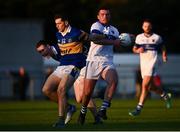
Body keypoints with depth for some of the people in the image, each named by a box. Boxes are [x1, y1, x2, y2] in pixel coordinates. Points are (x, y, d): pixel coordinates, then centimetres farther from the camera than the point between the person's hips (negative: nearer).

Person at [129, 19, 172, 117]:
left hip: (152, 62, -5)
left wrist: (164, 55, 7)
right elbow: (134, 49, 15)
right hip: (143, 63, 5)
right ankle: (165, 96, 39)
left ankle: (138, 108, -18)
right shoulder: (139, 37, 10)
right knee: (151, 87, 11)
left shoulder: (157, 38, 3)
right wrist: (138, 50, -4)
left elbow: (162, 47, 18)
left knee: (145, 85, -17)